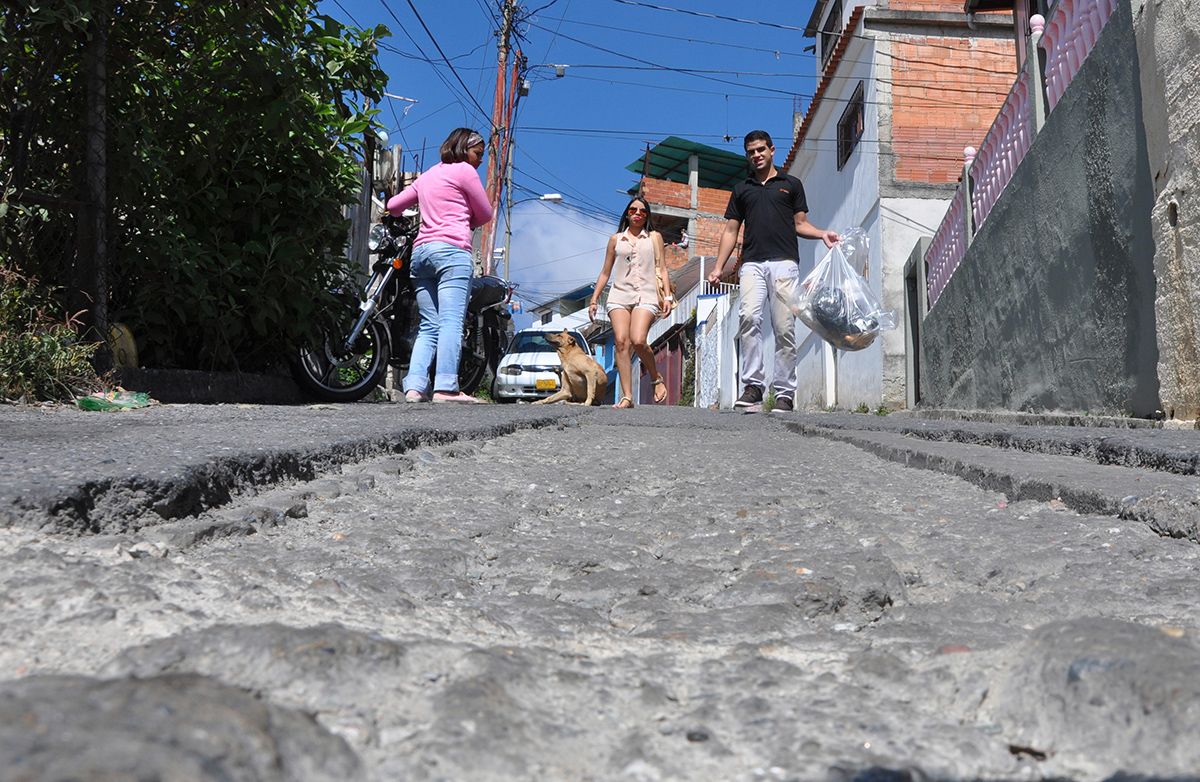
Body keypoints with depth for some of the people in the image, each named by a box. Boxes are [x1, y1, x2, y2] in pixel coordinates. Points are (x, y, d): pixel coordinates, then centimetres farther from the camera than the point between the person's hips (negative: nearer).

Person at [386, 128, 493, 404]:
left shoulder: (428, 175, 27)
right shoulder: (464, 171, 6)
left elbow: (393, 205, 26)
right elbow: (485, 214, 10)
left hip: (421, 249, 7)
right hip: (452, 249, -7)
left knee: (428, 326, 4)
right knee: (451, 321, -15)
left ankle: (414, 386, -9)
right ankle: (446, 388, -24)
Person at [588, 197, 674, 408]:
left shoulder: (655, 237, 16)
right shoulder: (615, 239, 18)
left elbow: (662, 268, 12)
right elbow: (605, 272, 20)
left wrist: (668, 296, 0)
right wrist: (594, 299, 13)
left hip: (646, 296, -2)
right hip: (619, 296, 2)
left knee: (638, 341, -23)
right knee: (621, 342, -14)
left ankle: (656, 377, 4)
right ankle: (627, 396, -15)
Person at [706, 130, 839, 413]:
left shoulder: (791, 184, 19)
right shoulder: (741, 189, 23)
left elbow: (800, 223, 16)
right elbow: (731, 230, 19)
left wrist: (822, 234, -4)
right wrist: (719, 266, 9)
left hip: (784, 262, -1)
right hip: (752, 264, 1)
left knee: (784, 328, -7)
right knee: (748, 318, -21)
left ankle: (784, 393, -4)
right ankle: (753, 385, -19)